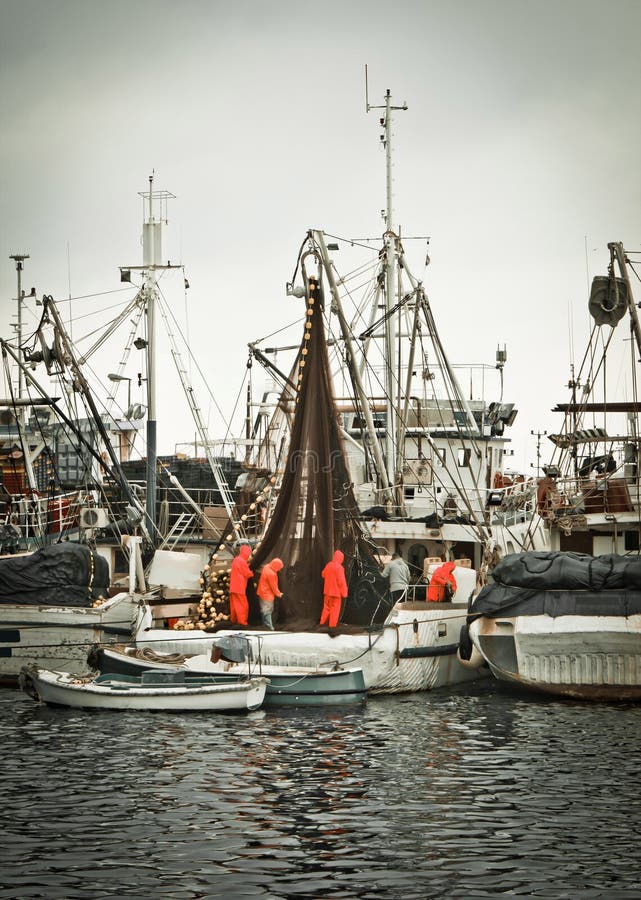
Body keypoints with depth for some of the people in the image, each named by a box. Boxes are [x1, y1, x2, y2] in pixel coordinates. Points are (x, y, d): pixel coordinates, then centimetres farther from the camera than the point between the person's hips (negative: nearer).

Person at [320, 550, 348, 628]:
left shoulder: (328, 565, 1)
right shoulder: (339, 567, -21)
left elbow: (323, 574, 18)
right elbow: (342, 581, -21)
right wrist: (344, 592, -13)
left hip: (327, 591, 7)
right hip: (336, 592, -7)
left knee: (327, 607, 19)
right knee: (335, 609, 3)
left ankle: (323, 622, 24)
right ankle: (332, 625, 6)